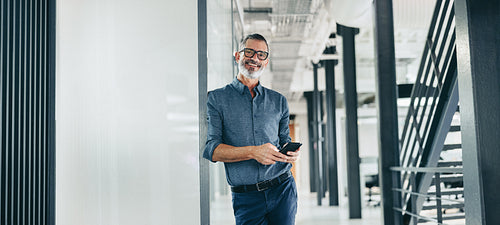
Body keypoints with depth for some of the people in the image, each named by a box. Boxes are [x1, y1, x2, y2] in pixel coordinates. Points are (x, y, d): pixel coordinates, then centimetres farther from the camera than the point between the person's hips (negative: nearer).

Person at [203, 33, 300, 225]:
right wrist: (253, 152, -20)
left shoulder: (279, 101, 14)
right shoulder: (217, 99, 3)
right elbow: (210, 149, -7)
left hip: (283, 190, 3)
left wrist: (291, 153, -7)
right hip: (246, 198, -2)